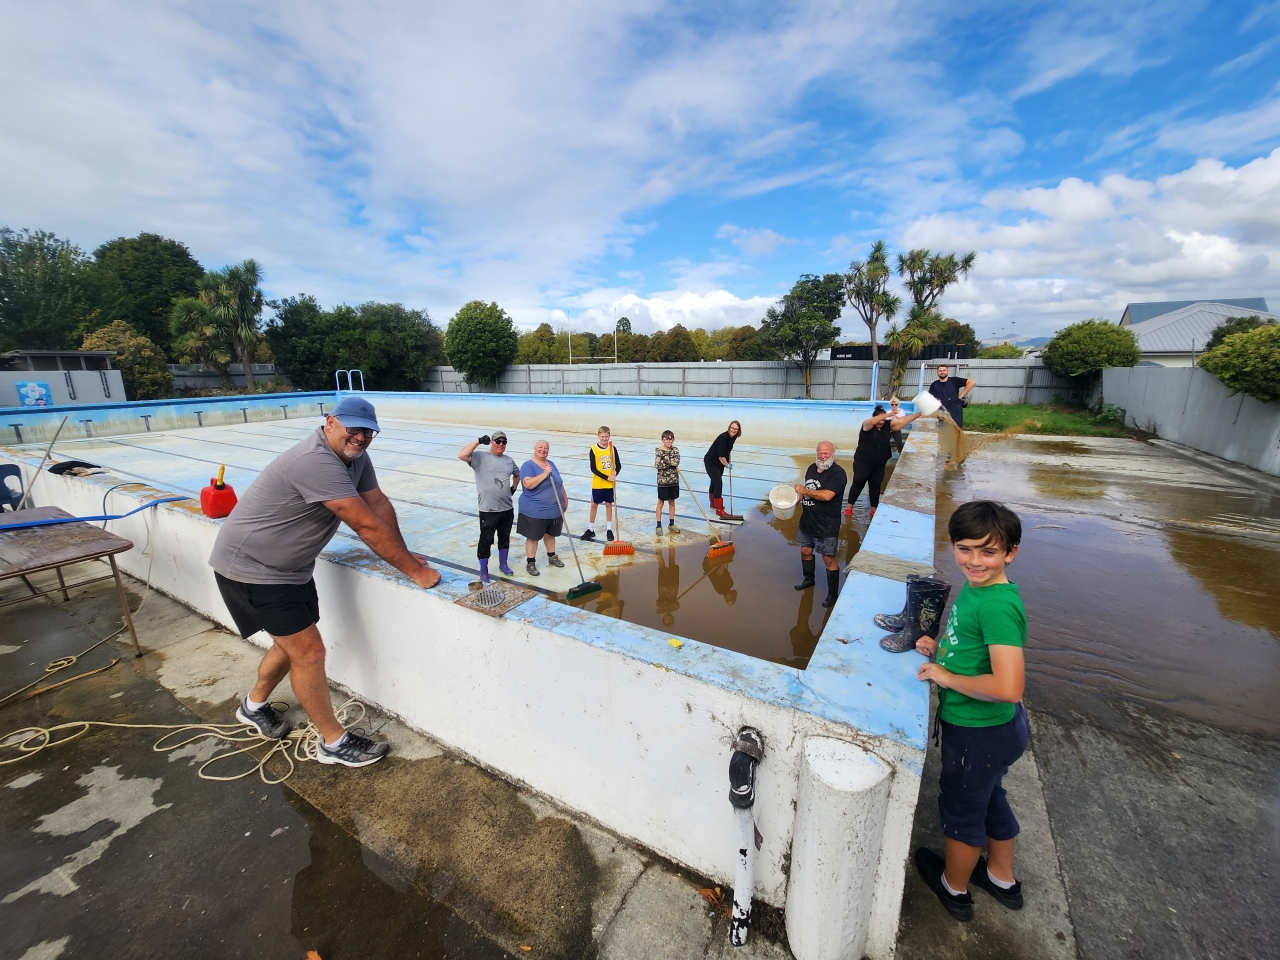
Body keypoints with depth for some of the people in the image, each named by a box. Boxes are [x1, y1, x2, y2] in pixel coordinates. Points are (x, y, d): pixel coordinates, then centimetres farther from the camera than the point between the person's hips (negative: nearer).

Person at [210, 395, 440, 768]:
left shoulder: (355, 456, -3)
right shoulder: (316, 461, -33)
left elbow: (379, 503, 0)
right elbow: (369, 526, -33)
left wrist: (403, 555, -6)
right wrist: (415, 571, -27)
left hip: (290, 565, 9)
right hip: (251, 567, -9)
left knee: (292, 642, 21)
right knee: (309, 652, -5)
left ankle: (254, 705, 48)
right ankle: (334, 742, 12)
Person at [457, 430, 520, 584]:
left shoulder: (509, 460, 9)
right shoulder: (480, 457, -8)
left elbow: (517, 473, 30)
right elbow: (461, 455, -26)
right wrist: (479, 441, -22)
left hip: (507, 508, 6)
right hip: (488, 510, -5)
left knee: (505, 537, 19)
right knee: (486, 540, 4)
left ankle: (503, 564, 36)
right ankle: (483, 571, 18)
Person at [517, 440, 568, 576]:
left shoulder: (551, 464, 9)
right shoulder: (528, 465, -14)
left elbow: (559, 483, 17)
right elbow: (528, 484, -29)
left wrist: (565, 499, 16)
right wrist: (544, 473, -29)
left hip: (554, 509, 7)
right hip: (534, 511, -6)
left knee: (550, 534, 21)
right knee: (533, 537, 4)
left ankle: (552, 556, 38)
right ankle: (530, 563, 17)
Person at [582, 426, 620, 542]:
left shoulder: (613, 448, -2)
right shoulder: (593, 449, -10)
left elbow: (618, 465, 4)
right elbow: (593, 469, -12)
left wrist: (615, 474, -17)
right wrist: (607, 477, -18)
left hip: (610, 484, 2)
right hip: (597, 484, -2)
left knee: (609, 504, 11)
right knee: (594, 505, 7)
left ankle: (609, 529, 21)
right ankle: (590, 529, 20)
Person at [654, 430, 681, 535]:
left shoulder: (675, 450, 1)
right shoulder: (658, 450, -8)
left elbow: (677, 462, -15)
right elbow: (658, 464, -19)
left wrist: (665, 459, -17)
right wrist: (671, 462, -17)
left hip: (674, 480, 4)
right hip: (663, 481, -4)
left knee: (672, 502, 14)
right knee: (660, 503, 4)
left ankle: (671, 524, 26)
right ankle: (658, 525, 12)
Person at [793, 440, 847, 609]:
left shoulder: (838, 473, -20)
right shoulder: (812, 467, 5)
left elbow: (826, 495, -32)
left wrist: (804, 490, -23)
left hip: (827, 526, -7)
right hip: (807, 521, 7)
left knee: (829, 559, 3)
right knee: (805, 551, 20)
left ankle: (833, 594, 18)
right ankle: (809, 579, 44)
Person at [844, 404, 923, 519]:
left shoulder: (888, 425, -1)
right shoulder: (867, 425, -14)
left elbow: (903, 420, -5)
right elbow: (872, 421, -36)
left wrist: (919, 414, -15)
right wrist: (889, 414, -40)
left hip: (879, 464, 5)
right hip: (863, 462, -5)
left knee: (876, 486, 12)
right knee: (858, 483, 2)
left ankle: (874, 509, 22)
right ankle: (849, 507, 13)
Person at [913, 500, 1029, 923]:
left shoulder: (997, 606, -31)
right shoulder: (974, 588, -3)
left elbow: (1008, 686, -35)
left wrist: (946, 677, -23)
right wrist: (940, 647, -1)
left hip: (980, 732, -8)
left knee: (961, 808, 18)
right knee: (989, 798, 30)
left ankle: (953, 888, 45)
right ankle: (1001, 877, 56)